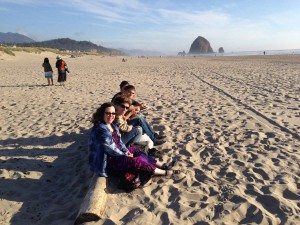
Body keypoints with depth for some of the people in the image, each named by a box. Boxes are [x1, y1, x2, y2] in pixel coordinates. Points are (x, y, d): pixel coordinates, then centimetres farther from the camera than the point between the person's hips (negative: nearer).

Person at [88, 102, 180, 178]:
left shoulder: (113, 126, 5)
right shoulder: (101, 130, -26)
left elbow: (119, 141, 14)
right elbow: (111, 149, -23)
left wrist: (126, 151, -1)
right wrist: (125, 155, -10)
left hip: (115, 154, 10)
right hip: (106, 162, -10)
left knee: (136, 150, 7)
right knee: (137, 161, -18)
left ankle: (162, 165, 8)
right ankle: (165, 172, -6)